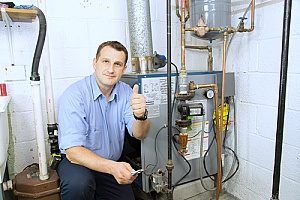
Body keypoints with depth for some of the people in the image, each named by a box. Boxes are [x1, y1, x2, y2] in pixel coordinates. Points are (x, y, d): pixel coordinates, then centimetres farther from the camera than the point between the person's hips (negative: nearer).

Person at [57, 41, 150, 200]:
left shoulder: (125, 92, -4)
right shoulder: (74, 94, -21)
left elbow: (139, 135, -11)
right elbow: (73, 151, -27)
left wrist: (140, 115, -34)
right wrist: (112, 167, -41)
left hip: (114, 165, 6)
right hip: (78, 162, -5)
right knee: (78, 184, -34)